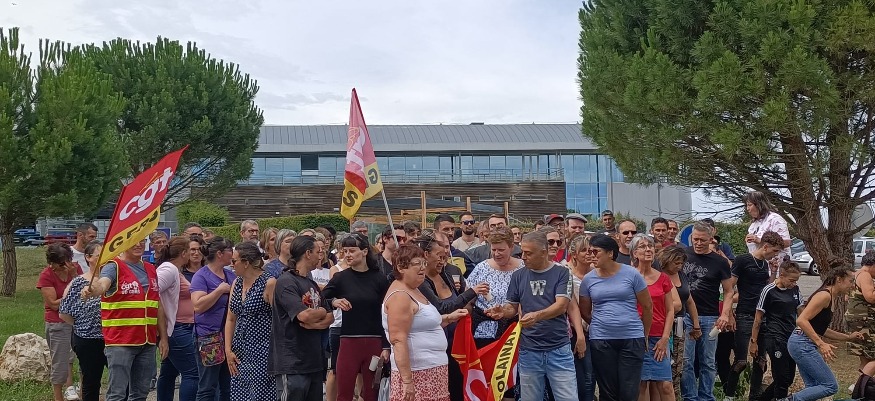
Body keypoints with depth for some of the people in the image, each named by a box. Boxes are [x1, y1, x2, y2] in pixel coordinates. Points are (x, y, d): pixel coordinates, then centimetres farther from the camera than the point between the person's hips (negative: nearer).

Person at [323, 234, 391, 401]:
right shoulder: (341, 278, 1)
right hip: (348, 342, 0)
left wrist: (386, 347, -2)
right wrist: (333, 302, -23)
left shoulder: (380, 279, 1)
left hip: (375, 343, 0)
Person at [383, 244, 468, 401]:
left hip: (432, 369, 10)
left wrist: (448, 318, 17)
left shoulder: (413, 291, 15)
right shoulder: (400, 296, -16)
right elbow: (398, 340, -22)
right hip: (417, 373, -10)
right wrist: (407, 380, -25)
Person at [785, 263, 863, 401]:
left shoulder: (829, 296, 16)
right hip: (803, 344, -10)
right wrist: (821, 344, -26)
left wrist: (848, 337, 20)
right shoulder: (824, 295, -14)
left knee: (813, 388, 13)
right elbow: (801, 320, -23)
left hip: (800, 344, 10)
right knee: (831, 386, -6)